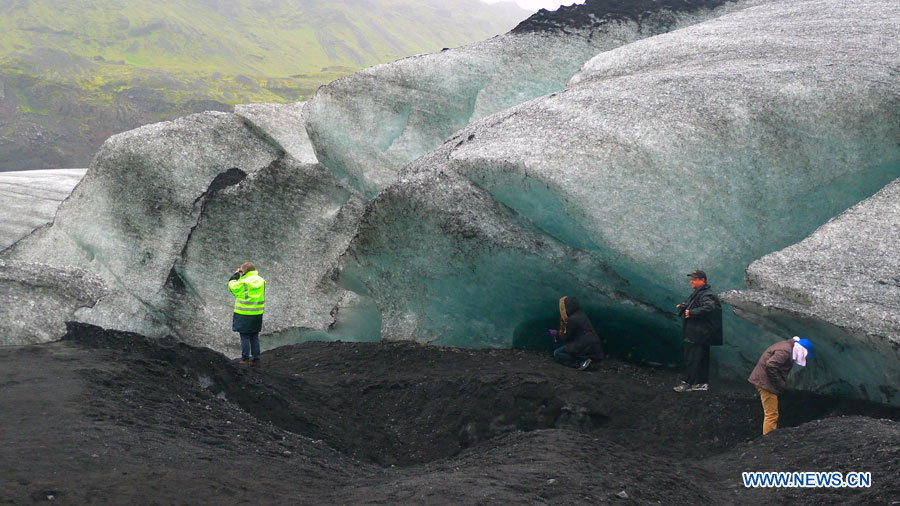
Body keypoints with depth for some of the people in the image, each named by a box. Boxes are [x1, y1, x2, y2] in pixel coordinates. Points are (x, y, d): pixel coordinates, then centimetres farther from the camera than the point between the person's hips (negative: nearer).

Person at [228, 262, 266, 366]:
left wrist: (236, 275, 9)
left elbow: (232, 286, -1)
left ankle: (245, 359, 7)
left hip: (244, 314, -5)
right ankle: (255, 359, 16)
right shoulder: (261, 281, 1)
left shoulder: (243, 282, -16)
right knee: (254, 337, 14)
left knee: (244, 337, 4)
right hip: (257, 313, 5)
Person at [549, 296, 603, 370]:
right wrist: (558, 334, 23)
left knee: (557, 354, -5)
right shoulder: (581, 314, 12)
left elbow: (566, 338, -5)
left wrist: (556, 334, 13)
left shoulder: (572, 320, -15)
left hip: (586, 347, -9)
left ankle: (583, 359, -15)